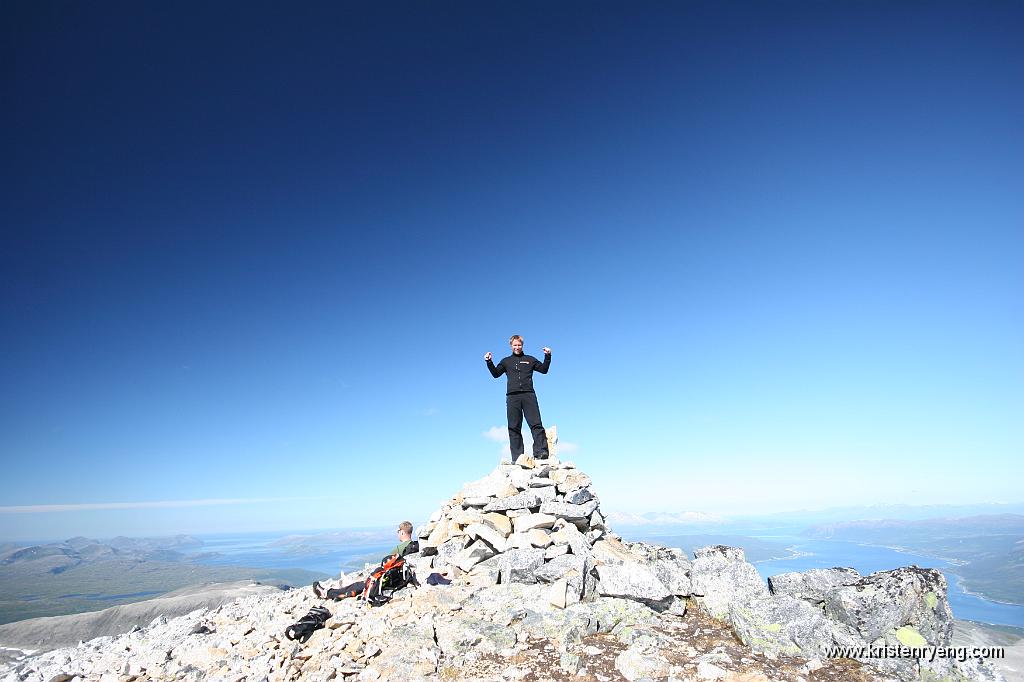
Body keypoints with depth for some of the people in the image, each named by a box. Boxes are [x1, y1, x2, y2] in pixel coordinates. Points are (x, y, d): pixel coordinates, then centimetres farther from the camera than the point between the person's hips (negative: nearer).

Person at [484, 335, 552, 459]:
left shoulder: (530, 359, 20)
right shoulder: (506, 361, 22)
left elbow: (544, 369, 17)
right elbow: (495, 374, 14)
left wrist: (547, 356, 4)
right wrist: (489, 362, 1)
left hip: (528, 395, -1)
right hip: (512, 397, 1)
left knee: (536, 424, -13)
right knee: (514, 427, -4)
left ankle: (541, 451, -18)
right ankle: (517, 457, -6)